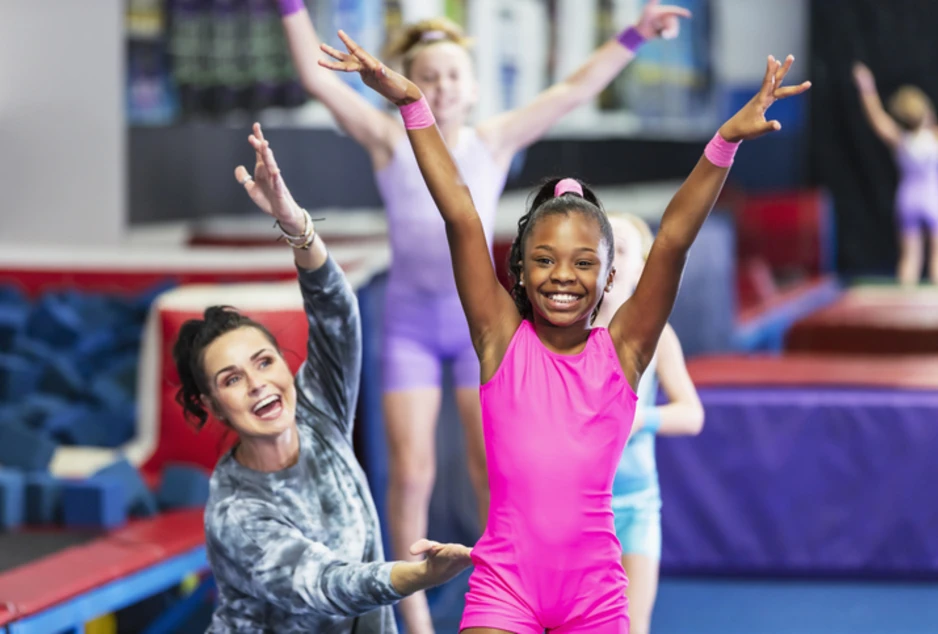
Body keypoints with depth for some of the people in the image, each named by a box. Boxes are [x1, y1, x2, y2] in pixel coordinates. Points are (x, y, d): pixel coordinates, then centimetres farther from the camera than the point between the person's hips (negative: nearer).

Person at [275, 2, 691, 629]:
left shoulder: (495, 141, 2)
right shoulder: (391, 141, 0)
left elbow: (574, 90, -1)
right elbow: (319, 79, -5)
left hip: (479, 317, 1)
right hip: (410, 320, -1)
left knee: (495, 467, 2)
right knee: (410, 470, -3)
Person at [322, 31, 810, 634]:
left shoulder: (621, 351, -1)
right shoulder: (502, 340, -2)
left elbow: (673, 239, -10)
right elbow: (461, 217, -9)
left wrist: (725, 141, -18)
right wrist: (412, 103, -12)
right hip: (504, 580, -1)